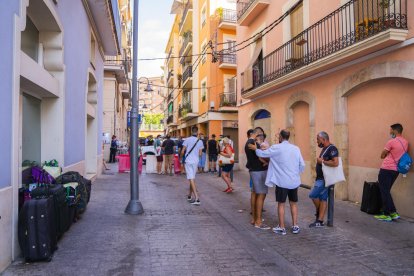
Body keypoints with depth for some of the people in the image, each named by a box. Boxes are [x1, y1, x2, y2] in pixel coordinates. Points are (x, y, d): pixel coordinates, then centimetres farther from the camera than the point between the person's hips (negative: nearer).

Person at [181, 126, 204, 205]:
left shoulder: (187, 140, -7)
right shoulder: (200, 141, 1)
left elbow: (183, 151, -6)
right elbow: (200, 154, 3)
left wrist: (181, 158, 13)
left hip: (188, 161, -4)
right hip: (196, 161, 4)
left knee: (191, 179, -7)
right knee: (193, 178, 18)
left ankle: (197, 198, -17)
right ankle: (190, 195, 29)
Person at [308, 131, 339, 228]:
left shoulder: (332, 148, -15)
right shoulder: (325, 149, 15)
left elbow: (335, 163, -27)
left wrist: (322, 161, -18)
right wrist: (320, 161, 8)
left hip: (324, 179, -10)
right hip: (321, 178, 10)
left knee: (313, 195, -8)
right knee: (323, 199, 11)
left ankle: (318, 212, 16)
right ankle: (320, 221, 15)